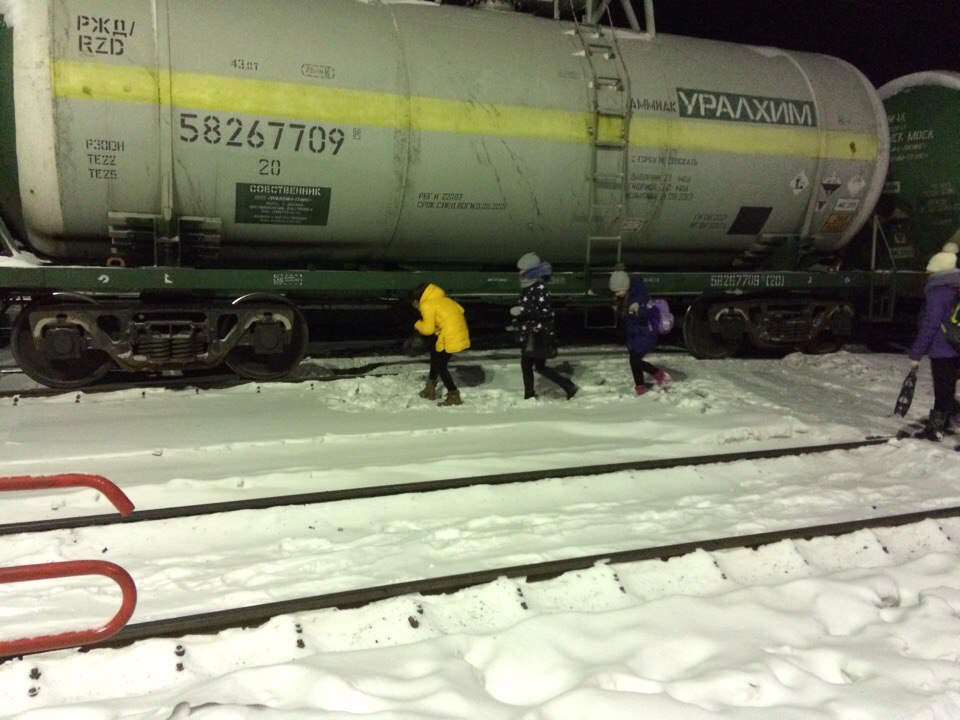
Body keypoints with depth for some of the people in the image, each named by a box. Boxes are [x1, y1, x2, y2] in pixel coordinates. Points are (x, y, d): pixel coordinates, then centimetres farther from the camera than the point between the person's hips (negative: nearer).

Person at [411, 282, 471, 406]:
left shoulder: (426, 305, -8)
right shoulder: (441, 298, 19)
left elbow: (428, 329, -11)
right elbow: (460, 309, 18)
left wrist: (418, 325, 11)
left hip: (450, 338, -10)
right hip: (461, 332, 10)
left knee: (440, 366, 2)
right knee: (435, 353, 24)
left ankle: (454, 396, 3)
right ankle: (430, 388, 32)